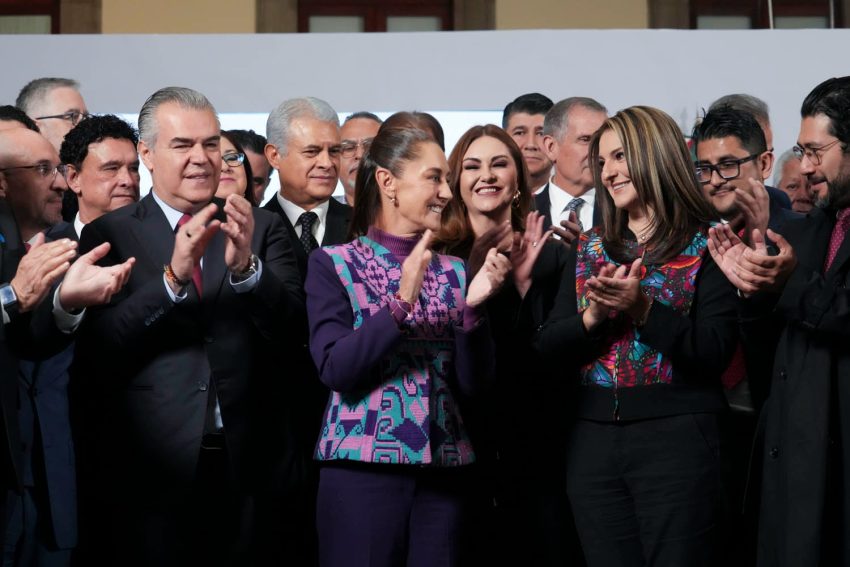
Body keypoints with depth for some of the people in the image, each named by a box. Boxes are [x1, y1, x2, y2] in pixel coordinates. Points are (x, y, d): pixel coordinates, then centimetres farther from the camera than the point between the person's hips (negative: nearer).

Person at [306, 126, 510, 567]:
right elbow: (335, 369, -12)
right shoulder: (333, 264, -2)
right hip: (361, 467, -4)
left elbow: (472, 381, 4)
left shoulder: (452, 271, 9)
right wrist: (401, 302, -20)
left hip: (442, 470, 4)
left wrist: (473, 306, -10)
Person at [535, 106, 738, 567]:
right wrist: (594, 316, -13)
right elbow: (549, 347, 5)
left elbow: (715, 352, -12)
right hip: (594, 439, 5)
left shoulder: (706, 245, -3)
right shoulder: (589, 248, 11)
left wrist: (642, 308, -21)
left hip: (678, 438, -4)